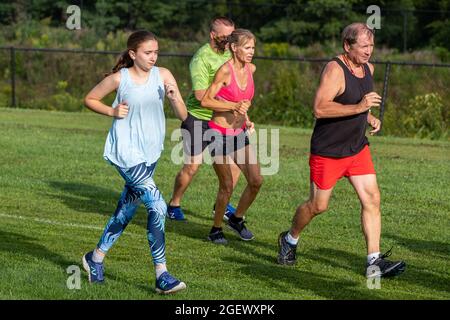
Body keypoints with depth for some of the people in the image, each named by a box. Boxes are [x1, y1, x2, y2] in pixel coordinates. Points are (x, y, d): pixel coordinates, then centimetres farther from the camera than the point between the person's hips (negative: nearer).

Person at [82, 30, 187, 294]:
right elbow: (90, 99, 7)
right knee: (158, 206, -17)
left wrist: (174, 98, -21)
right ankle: (162, 274, -15)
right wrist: (112, 111, -8)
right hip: (126, 152, -5)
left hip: (150, 153, 5)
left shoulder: (163, 75, 0)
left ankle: (96, 258, 37)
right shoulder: (120, 79, -7)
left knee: (127, 210, 17)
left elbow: (183, 116, -2)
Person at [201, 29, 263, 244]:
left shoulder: (250, 69, 2)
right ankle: (216, 230, 17)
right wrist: (235, 106, -23)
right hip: (220, 134, -7)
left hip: (239, 133, 7)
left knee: (256, 181, 0)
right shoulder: (225, 70, -18)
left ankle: (237, 219, 22)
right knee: (227, 186, -2)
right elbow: (206, 101, -16)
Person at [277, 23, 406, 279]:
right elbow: (319, 109, -30)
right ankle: (290, 240, 32)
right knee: (319, 205, 4)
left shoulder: (368, 68, 7)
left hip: (358, 148, 7)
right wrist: (358, 107, -33)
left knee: (372, 199, -5)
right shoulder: (335, 70, -19)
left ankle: (374, 261, -5)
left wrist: (370, 117, 7)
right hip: (328, 151, -7)